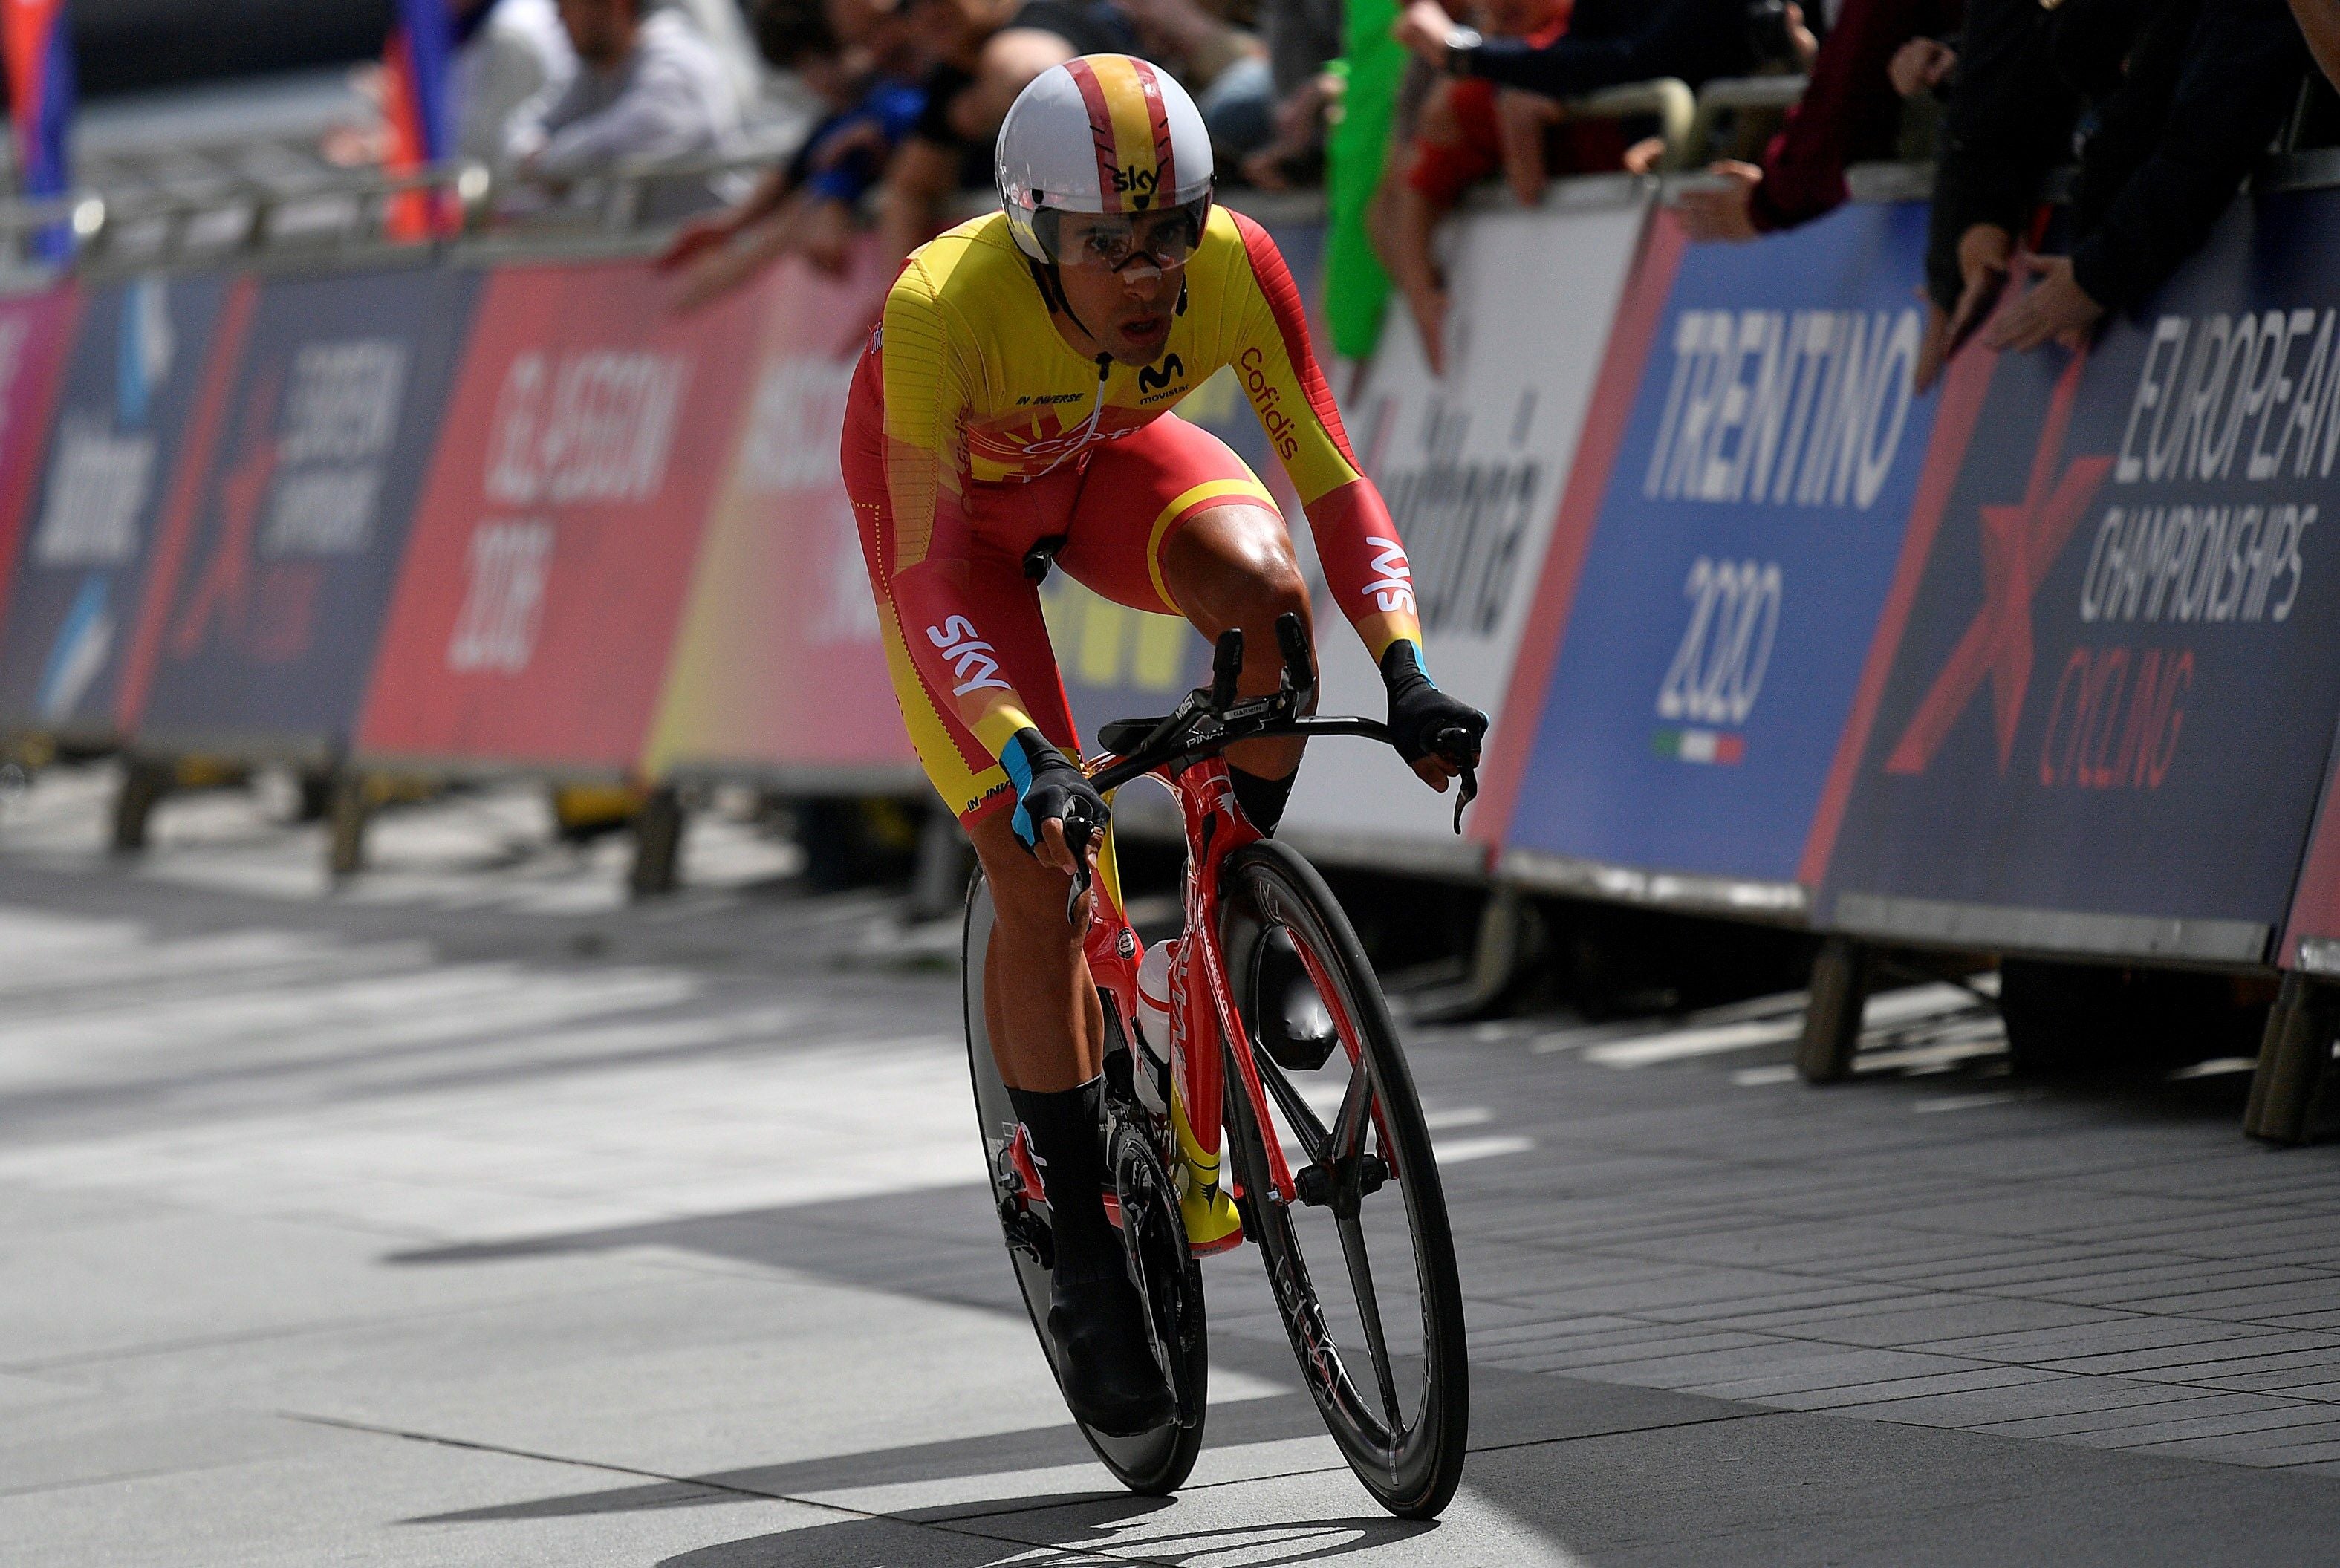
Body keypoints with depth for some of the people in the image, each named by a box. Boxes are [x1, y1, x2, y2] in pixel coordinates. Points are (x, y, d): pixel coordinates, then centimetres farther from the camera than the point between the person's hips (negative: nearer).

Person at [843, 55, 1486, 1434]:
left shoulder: (1233, 265, -31)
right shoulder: (946, 309, -39)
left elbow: (1332, 476, -26)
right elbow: (927, 576, -40)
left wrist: (1406, 672, -40)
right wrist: (1021, 757, -53)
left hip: (1110, 455, 2)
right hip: (956, 494, -2)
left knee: (1259, 584, -32)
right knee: (1039, 872, -12)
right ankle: (1086, 1250, 1)